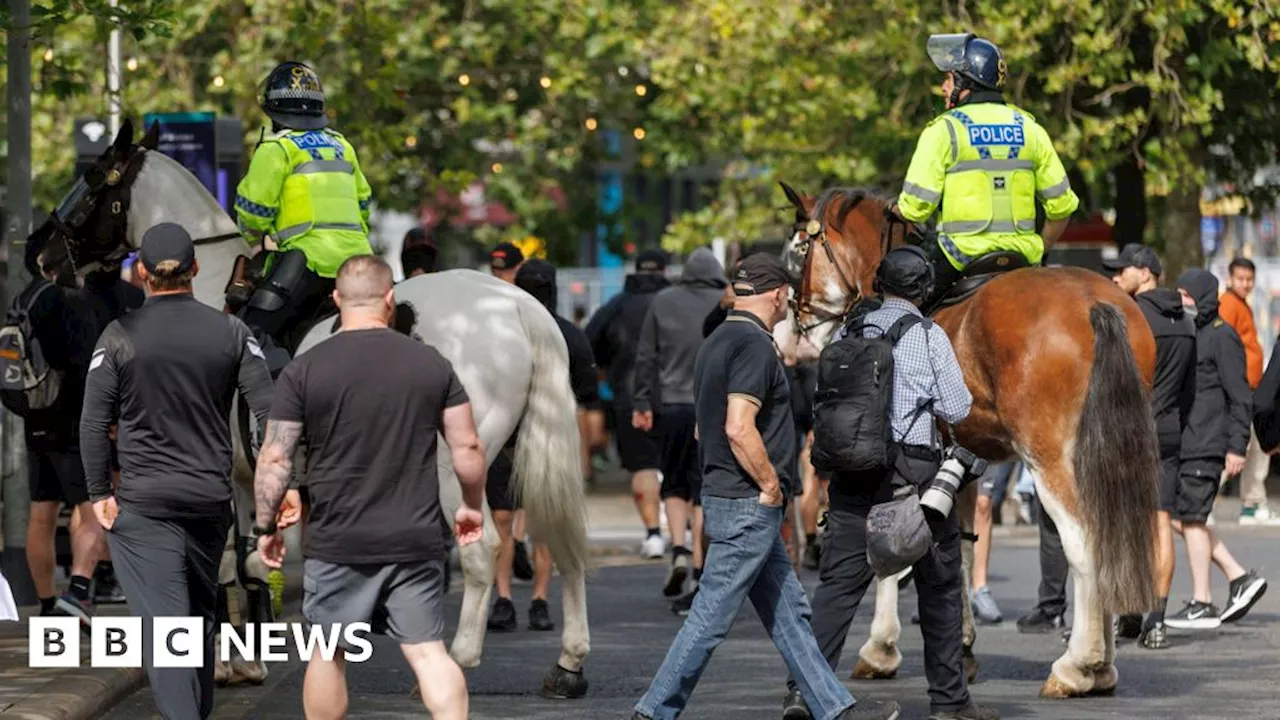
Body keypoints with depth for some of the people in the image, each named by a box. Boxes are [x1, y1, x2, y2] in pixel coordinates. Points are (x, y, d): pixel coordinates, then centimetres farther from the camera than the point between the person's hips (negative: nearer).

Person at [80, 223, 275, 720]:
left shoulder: (119, 337, -6)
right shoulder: (230, 333, 0)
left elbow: (94, 424, -6)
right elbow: (269, 412, -3)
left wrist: (100, 493, 2)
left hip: (143, 503, -4)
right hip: (211, 499, 4)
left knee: (162, 620, -8)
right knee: (201, 614, 20)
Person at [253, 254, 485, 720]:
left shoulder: (303, 371, -5)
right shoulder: (432, 364, 2)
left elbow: (274, 460, -5)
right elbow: (468, 446, 4)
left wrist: (265, 528, 7)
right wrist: (472, 506, 20)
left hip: (337, 542, -1)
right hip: (417, 539, 1)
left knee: (329, 654, 13)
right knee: (428, 651, 2)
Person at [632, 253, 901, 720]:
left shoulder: (716, 343, 15)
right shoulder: (754, 345, -16)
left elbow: (704, 430, 21)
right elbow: (739, 428, -26)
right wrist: (771, 485, -15)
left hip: (723, 494, 10)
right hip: (748, 505, -10)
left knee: (789, 613, 11)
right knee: (712, 616, -5)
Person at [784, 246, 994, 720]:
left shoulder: (847, 334, 6)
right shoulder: (929, 336, -6)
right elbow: (958, 409, -5)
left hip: (852, 473, 3)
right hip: (913, 471, -3)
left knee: (838, 583, 2)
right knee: (940, 583, 11)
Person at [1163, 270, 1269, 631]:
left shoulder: (1222, 337, -9)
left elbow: (1240, 396, -12)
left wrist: (1237, 446, -16)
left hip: (1206, 445, -9)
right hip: (1182, 443, 9)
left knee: (1191, 519, -6)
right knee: (1179, 518, 8)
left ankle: (1201, 604, 0)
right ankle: (1239, 577, 14)